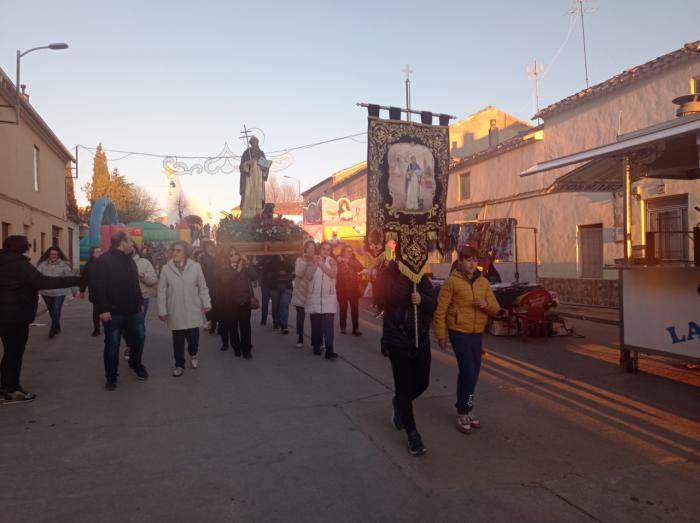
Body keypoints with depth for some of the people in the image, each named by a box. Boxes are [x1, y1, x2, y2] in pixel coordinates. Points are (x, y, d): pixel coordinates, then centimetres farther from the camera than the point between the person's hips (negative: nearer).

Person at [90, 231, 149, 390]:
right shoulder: (103, 261, -13)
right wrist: (102, 309, -21)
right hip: (113, 312, -6)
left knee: (139, 336, 10)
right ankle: (111, 377, 16)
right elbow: (97, 286, -18)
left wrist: (140, 302, 17)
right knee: (112, 343, 3)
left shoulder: (129, 260, 12)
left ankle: (135, 363, 34)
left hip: (133, 310, 7)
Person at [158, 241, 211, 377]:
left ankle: (193, 354, 34)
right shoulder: (166, 269, -4)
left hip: (193, 310, 0)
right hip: (175, 311, 0)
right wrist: (162, 310, -3)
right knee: (178, 340, 7)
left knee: (193, 336, 1)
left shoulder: (195, 266, -4)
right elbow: (162, 291, -1)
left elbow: (202, 287, 1)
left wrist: (206, 303, 0)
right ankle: (179, 364, 26)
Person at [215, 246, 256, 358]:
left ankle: (246, 350, 6)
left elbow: (253, 276, -3)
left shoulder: (243, 265, 7)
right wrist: (237, 270, -21)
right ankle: (236, 348, 19)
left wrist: (247, 266, -14)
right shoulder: (223, 268, -2)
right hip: (230, 302, -2)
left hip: (244, 300, 2)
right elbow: (225, 280, -21)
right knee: (233, 326, 4)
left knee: (245, 326, 0)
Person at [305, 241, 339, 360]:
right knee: (315, 324, 7)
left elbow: (333, 274, -16)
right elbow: (308, 277, -6)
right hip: (314, 297, 2)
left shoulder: (332, 261, 3)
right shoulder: (313, 261, 7)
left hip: (328, 298, -2)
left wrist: (321, 264, -21)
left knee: (328, 325, -11)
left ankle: (329, 351, -14)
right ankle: (316, 346, 21)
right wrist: (315, 264, -16)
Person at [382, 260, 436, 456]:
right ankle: (412, 434, 16)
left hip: (421, 338, 4)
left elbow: (433, 303, -2)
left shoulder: (422, 276, 4)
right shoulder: (389, 274, -9)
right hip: (397, 339, -4)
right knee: (404, 386, 1)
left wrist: (422, 300, -22)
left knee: (422, 382, 10)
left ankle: (399, 403, 42)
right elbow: (394, 297, -27)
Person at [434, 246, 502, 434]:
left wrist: (486, 304, -14)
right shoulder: (452, 281, -9)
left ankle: (466, 410, 29)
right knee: (468, 371, -9)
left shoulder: (483, 282, 7)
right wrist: (441, 334, -10)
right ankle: (462, 413, 7)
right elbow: (440, 310, -9)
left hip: (477, 333, 6)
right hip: (459, 332, -6)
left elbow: (495, 308, 8)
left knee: (474, 372, 13)